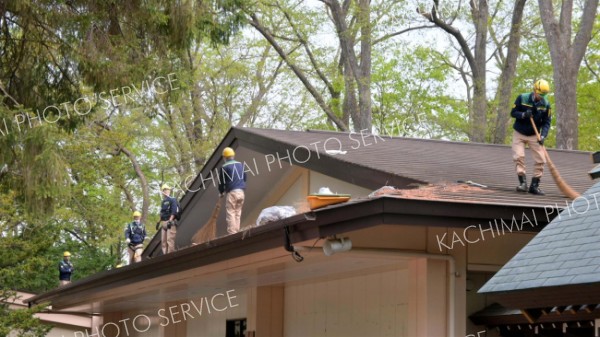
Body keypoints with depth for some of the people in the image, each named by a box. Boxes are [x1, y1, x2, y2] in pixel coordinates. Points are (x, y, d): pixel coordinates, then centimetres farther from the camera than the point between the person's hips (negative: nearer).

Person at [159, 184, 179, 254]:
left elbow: (174, 211, -14)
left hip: (171, 223, -9)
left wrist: (170, 220, -21)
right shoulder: (163, 202, 23)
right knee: (163, 241, 5)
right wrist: (159, 222, 20)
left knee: (170, 240, -17)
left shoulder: (172, 200, -3)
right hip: (164, 223, 9)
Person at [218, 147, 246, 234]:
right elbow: (244, 177, 20)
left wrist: (221, 192, 18)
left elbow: (222, 181, 2)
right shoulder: (240, 165, 13)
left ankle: (232, 233, -13)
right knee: (238, 213, 10)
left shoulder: (224, 167, -3)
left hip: (232, 192, -5)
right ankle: (237, 232, 7)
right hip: (241, 191, 6)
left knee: (230, 214, -5)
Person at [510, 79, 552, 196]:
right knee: (518, 156, -17)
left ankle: (534, 186, 2)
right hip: (519, 134, -2)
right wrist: (523, 115, -28)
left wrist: (543, 136, -21)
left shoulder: (545, 104, -8)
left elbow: (546, 122, -6)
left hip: (534, 135, 2)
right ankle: (523, 182, -15)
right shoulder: (522, 98, -13)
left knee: (541, 160, -5)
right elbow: (513, 113, -8)